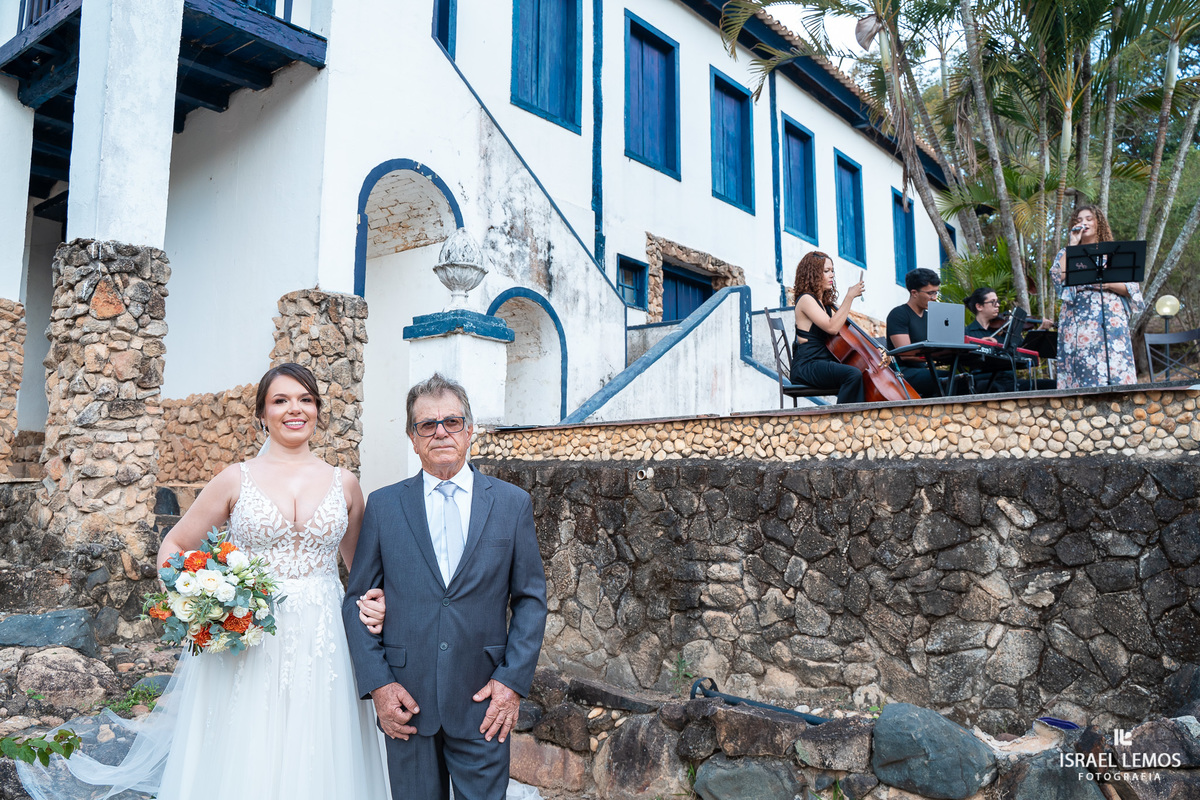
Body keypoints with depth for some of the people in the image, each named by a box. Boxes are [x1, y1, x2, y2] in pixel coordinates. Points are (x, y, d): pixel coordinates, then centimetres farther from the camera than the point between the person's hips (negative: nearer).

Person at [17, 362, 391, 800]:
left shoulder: (344, 483, 6)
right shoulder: (236, 479, 3)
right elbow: (174, 545, 11)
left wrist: (372, 601, -3)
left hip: (322, 649, 1)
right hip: (247, 646, -1)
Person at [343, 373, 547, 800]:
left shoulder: (512, 503, 1)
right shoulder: (383, 505, 2)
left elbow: (531, 599, 3)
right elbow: (357, 600, 4)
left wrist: (513, 681, -5)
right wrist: (377, 684, -4)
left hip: (484, 701, 0)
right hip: (406, 700, 1)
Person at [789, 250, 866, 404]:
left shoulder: (825, 304, 22)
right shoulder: (806, 299, -5)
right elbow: (832, 327, -19)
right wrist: (849, 297, -14)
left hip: (825, 363, 9)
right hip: (807, 366, -8)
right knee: (853, 374, -31)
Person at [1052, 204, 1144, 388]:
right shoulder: (1067, 254, 17)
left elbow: (1132, 288, 11)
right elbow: (1060, 277, -6)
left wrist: (1109, 284, -9)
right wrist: (1073, 244, -1)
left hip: (1111, 319, 1)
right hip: (1079, 322, 0)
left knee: (1114, 369, -9)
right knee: (1083, 369, -9)